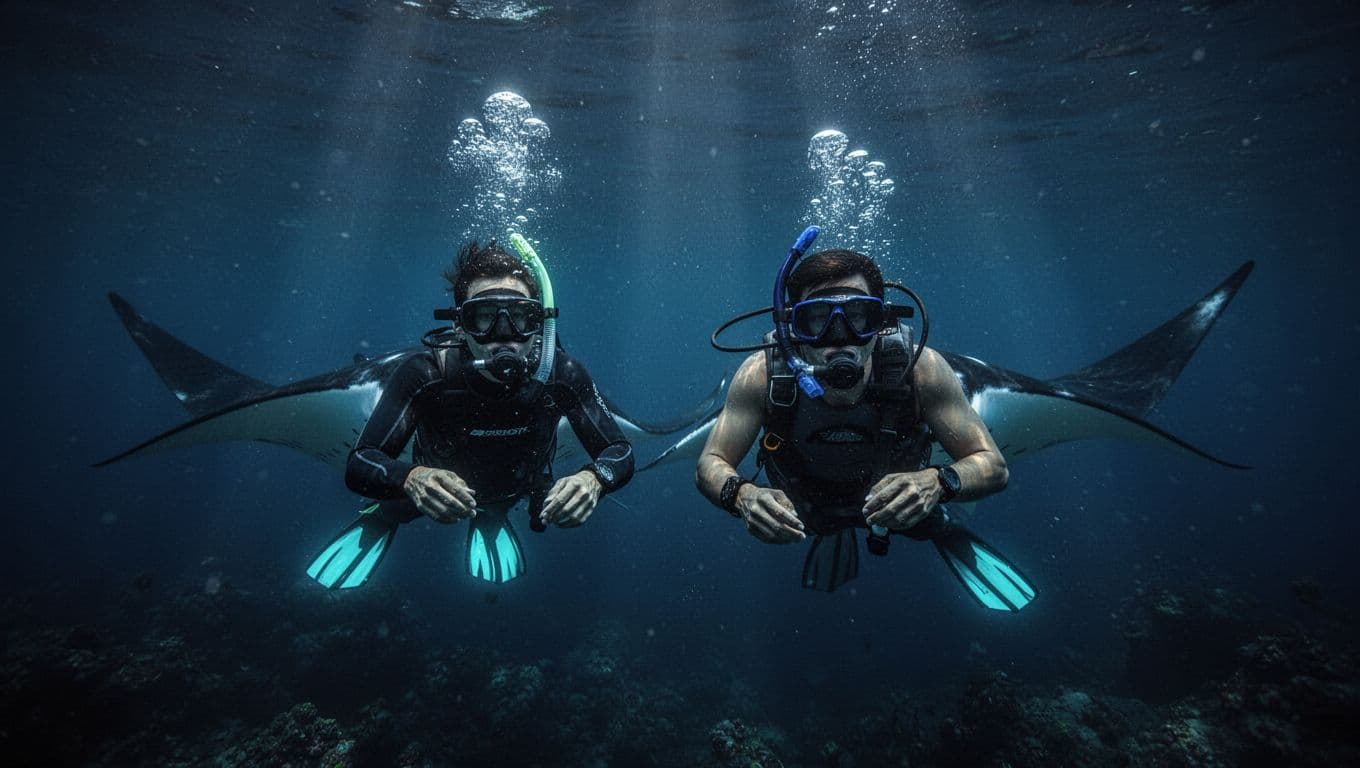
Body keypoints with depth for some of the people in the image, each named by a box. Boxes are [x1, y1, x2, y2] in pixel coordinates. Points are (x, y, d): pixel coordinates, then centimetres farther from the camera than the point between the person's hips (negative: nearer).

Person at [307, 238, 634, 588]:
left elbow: (620, 452, -28)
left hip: (516, 487, 1)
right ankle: (383, 520, 34)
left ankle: (492, 519, 49)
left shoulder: (563, 375, -34)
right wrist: (411, 477, -55)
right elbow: (359, 464, -33)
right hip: (441, 489, -1)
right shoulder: (425, 375, -36)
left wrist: (592, 478, -51)